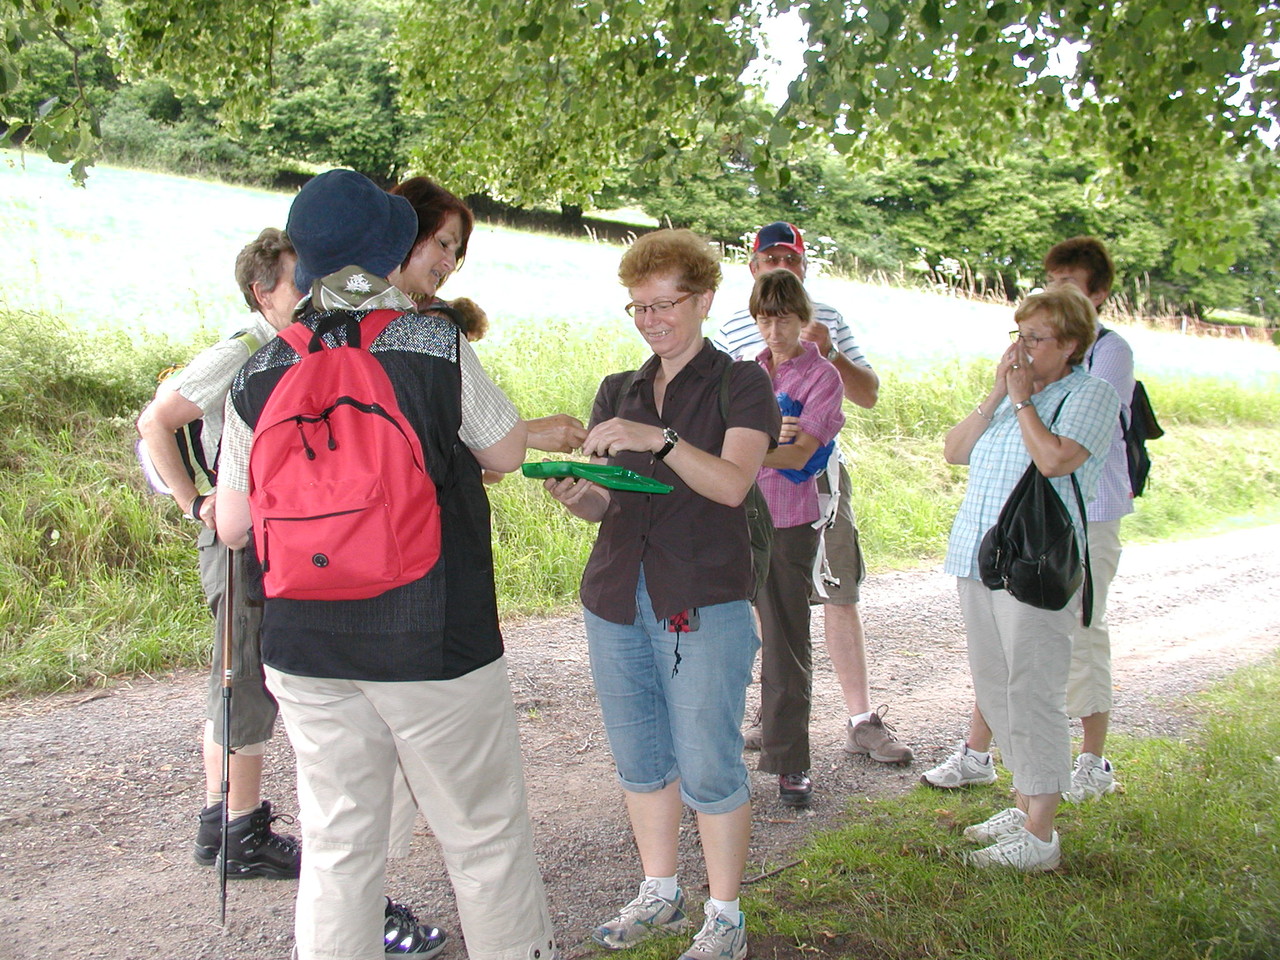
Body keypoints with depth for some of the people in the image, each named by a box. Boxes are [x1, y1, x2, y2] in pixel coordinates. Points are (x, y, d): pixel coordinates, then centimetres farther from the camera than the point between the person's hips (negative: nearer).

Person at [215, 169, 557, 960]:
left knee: (337, 848, 14)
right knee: (486, 835, 13)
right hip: (436, 641, -3)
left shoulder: (259, 377, -1)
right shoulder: (438, 344, -10)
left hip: (307, 651, 4)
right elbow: (507, 451, 3)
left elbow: (233, 526, 5)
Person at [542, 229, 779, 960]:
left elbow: (732, 483, -14)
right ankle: (660, 894, 32)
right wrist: (576, 495, -9)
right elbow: (606, 502, 13)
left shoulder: (740, 384, 0)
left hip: (705, 606, -5)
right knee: (641, 760, 14)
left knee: (708, 768, 0)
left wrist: (659, 438, -27)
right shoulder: (618, 392, 15)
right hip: (617, 599, 5)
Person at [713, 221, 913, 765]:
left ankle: (862, 722, 6)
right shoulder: (732, 331, 6)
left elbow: (869, 395, 8)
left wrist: (831, 355, -9)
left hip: (820, 473, 1)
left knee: (841, 595, -1)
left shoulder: (829, 321, 9)